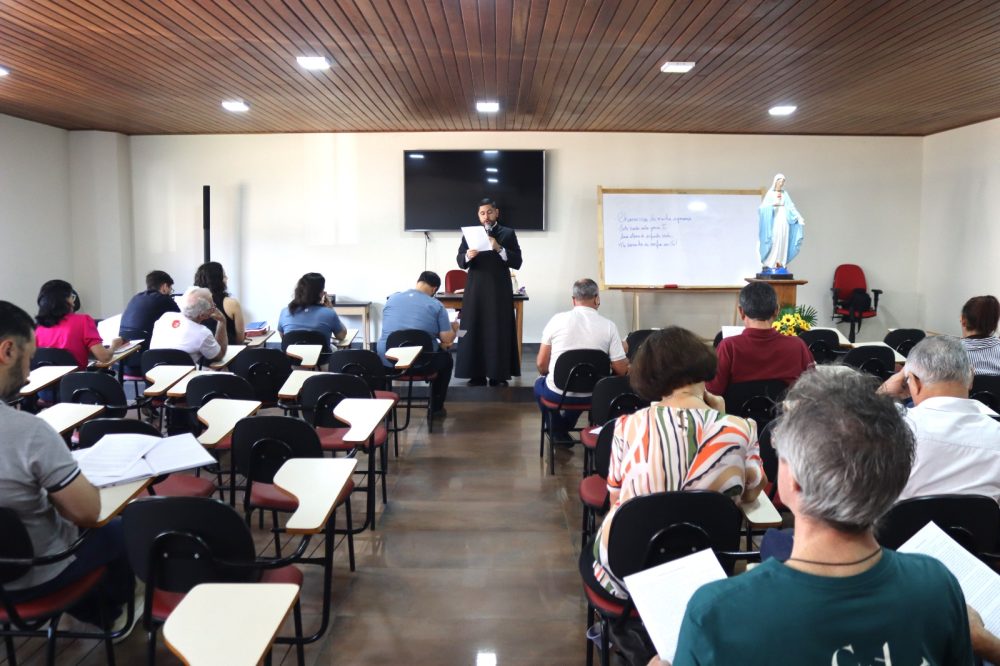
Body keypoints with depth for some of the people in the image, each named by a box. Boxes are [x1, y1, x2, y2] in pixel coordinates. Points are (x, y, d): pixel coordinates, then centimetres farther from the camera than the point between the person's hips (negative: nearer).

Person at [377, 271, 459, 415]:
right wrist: (454, 328, 19)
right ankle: (436, 407, 33)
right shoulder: (436, 305, -2)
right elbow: (447, 340, -6)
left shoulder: (392, 298, 9)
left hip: (388, 361, 3)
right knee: (446, 358, 30)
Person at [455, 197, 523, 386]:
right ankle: (476, 375, 5)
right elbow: (460, 261, 6)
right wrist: (468, 256, -16)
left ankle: (498, 375, 3)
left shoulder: (508, 234, 6)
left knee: (499, 332, -2)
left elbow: (517, 262, -3)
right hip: (475, 290, 2)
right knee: (474, 331, -1)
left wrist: (499, 249, -16)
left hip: (499, 292, -1)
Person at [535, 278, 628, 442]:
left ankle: (557, 432, 28)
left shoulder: (557, 319, -9)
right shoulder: (608, 326, -9)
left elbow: (541, 364, -4)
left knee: (539, 383, 33)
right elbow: (621, 370, -7)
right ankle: (564, 429, 47)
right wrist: (622, 351, 15)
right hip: (589, 396, 1)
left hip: (557, 394, -1)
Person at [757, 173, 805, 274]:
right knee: (773, 242, -9)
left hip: (783, 221, 5)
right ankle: (769, 265, -8)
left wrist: (799, 217, -5)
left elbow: (791, 207, 5)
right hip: (774, 221, -4)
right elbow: (763, 207, -8)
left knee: (783, 242, 2)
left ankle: (780, 264, 4)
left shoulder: (785, 194, 11)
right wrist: (772, 204, -25)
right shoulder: (770, 193, 0)